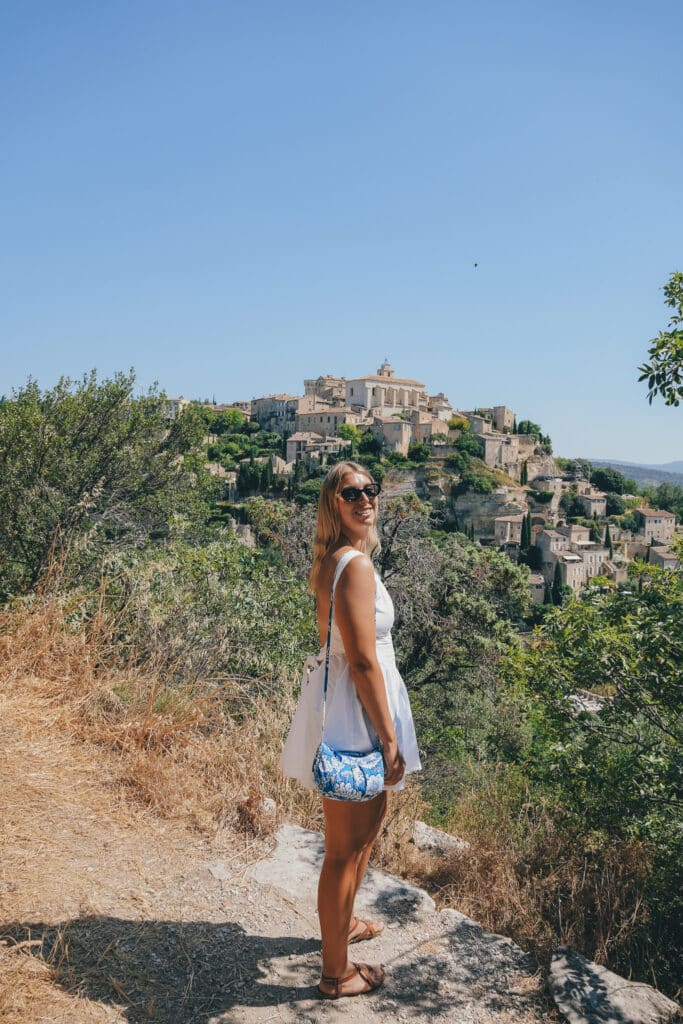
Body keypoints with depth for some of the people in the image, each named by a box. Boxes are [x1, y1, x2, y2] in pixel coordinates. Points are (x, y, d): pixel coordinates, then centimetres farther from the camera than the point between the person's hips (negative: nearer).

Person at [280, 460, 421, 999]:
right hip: (353, 711, -10)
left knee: (369, 823, 29)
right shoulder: (356, 563, -23)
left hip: (344, 701, 10)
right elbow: (363, 660, -24)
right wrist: (389, 739, -18)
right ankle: (337, 973, 26)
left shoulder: (333, 559, 7)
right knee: (345, 847, 7)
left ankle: (345, 922, 50)